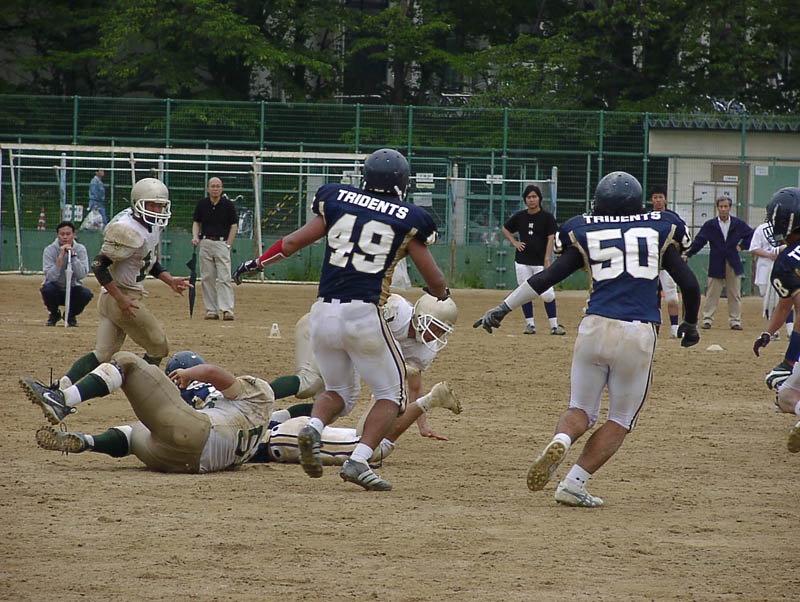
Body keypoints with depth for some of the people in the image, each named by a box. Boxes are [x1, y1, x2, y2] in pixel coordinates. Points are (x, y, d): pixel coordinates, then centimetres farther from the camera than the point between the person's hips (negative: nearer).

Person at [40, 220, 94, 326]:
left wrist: (73, 255, -29)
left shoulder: (80, 249, -8)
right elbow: (51, 277, -24)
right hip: (55, 291, -1)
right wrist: (61, 257, -32)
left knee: (87, 294, -29)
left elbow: (82, 275, -21)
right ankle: (54, 314, -1)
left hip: (72, 290, 1)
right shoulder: (50, 250, -13)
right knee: (47, 289, -34)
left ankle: (70, 315, 3)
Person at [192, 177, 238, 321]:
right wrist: (195, 237, -2)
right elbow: (196, 222, 15)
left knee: (224, 278, -10)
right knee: (207, 278, 3)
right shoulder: (202, 204, 7)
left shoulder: (228, 204, 0)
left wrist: (228, 245, -4)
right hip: (205, 243, 3)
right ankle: (211, 310, 7)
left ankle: (227, 310, -14)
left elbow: (234, 225, 4)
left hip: (222, 243, -3)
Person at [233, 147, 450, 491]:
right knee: (390, 393, 12)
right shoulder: (407, 220, 3)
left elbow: (293, 242, 13)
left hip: (323, 313, 4)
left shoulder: (337, 201, 10)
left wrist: (256, 263, 29)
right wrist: (442, 295, 31)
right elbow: (434, 280, 8)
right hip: (365, 315, -4)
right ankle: (359, 460, -9)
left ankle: (313, 427, -10)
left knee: (339, 391, 22)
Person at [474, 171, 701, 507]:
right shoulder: (658, 231, 12)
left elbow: (547, 278, 6)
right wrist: (690, 325, 28)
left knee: (581, 410, 16)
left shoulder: (586, 234, 11)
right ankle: (573, 485, -1)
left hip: (594, 328, 1)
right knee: (621, 419, 13)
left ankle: (560, 442, -19)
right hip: (639, 334, -1)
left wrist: (503, 309, 13)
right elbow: (690, 285, 11)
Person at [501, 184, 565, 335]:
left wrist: (547, 260, -14)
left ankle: (554, 325, -2)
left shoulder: (547, 217, -2)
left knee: (547, 294, -9)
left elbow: (551, 239, -6)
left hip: (540, 263, -3)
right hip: (522, 263, 3)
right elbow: (505, 229, 23)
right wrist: (514, 243, 7)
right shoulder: (519, 216, 8)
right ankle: (530, 324, 13)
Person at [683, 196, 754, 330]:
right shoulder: (710, 225, 0)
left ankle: (735, 320, 10)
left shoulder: (738, 224, 4)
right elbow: (698, 241, -1)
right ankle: (707, 319, 4)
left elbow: (751, 235, 17)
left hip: (733, 265, 2)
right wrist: (687, 254, -9)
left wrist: (742, 246, 4)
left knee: (735, 294, 5)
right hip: (716, 265, -2)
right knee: (712, 294, -2)